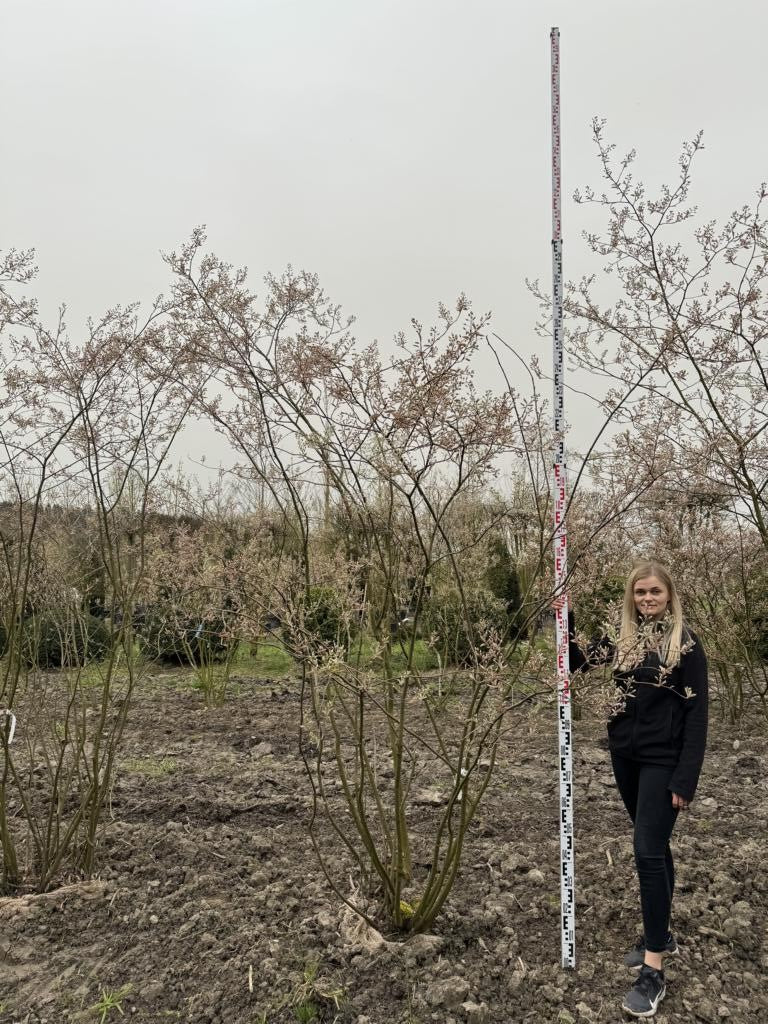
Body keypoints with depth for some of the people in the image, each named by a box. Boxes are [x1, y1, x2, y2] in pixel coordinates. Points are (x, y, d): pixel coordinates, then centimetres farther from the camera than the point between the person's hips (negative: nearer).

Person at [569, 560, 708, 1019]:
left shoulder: (686, 642, -10)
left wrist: (686, 778, -15)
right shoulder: (623, 638, 6)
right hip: (625, 756, 6)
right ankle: (661, 934, 33)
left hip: (662, 761, -5)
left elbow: (697, 713, -11)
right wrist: (565, 617, -7)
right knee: (655, 847, 18)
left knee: (649, 852, -8)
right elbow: (576, 663, 6)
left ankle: (654, 970, -1)